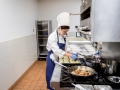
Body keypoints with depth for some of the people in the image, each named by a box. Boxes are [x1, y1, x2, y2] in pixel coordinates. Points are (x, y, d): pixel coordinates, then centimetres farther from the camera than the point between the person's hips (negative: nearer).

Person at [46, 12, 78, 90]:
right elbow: (57, 50, -30)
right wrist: (70, 55, -32)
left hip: (58, 58, 7)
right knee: (52, 76, 9)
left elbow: (65, 47, 6)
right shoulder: (52, 36, -23)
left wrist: (72, 53, -11)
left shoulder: (63, 36, 1)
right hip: (52, 59, -7)